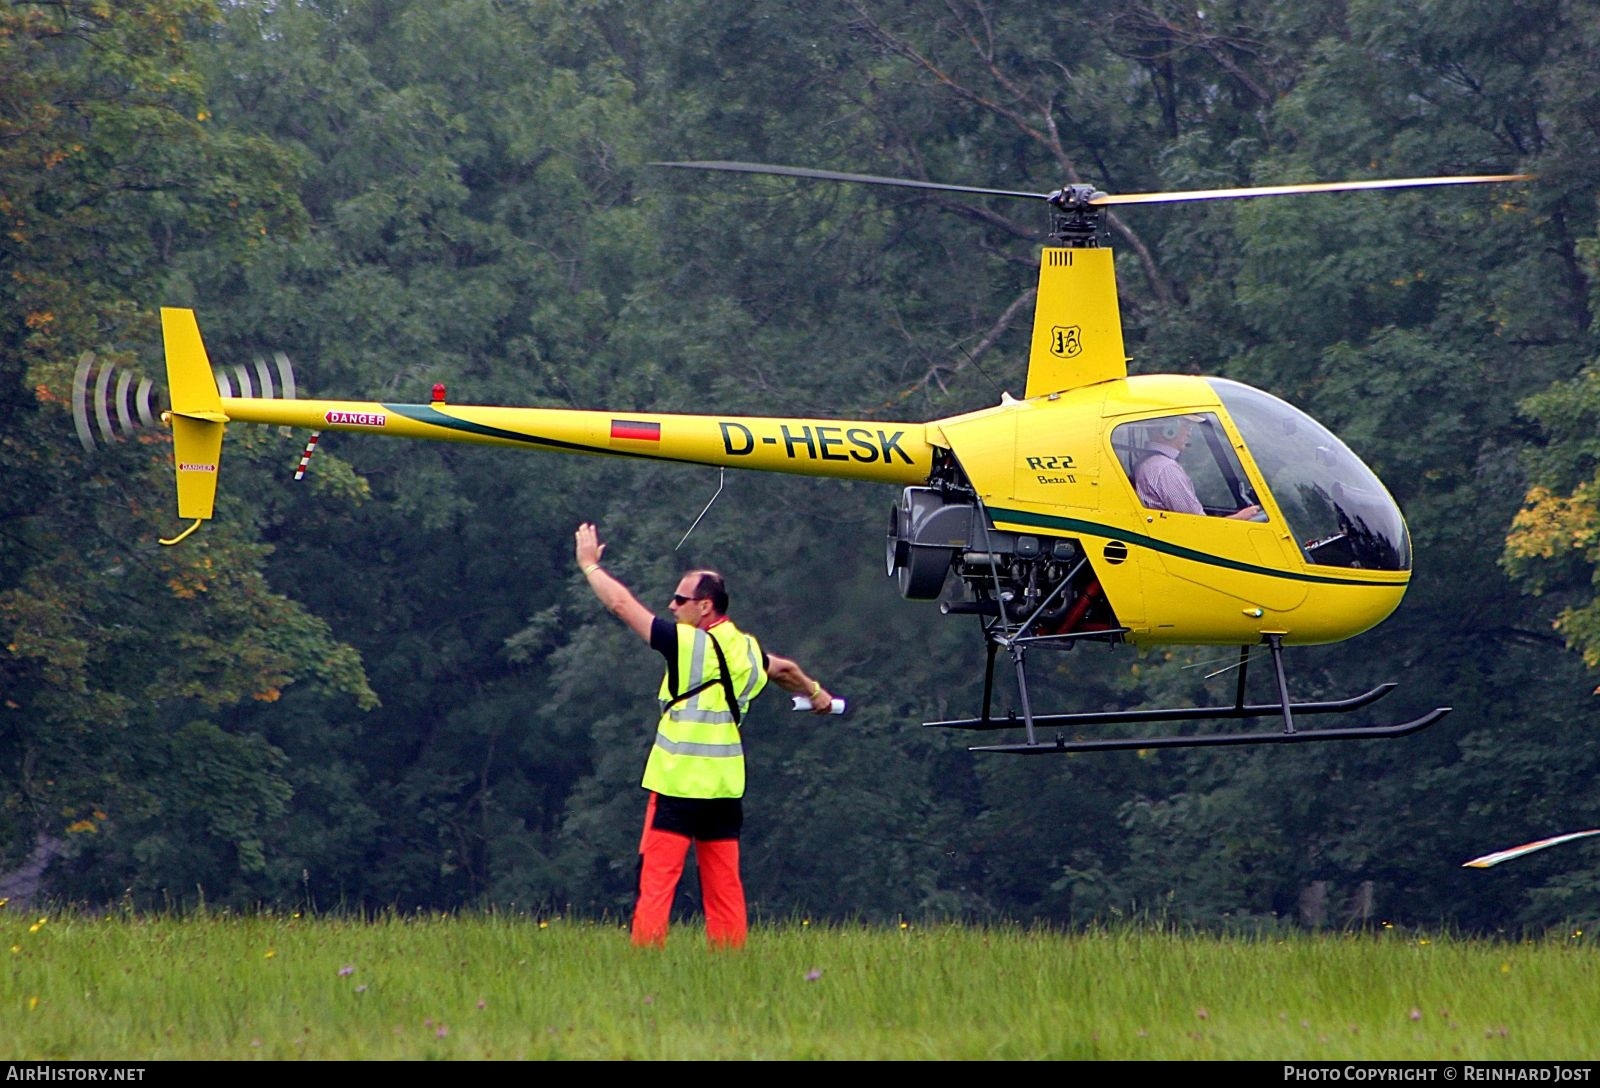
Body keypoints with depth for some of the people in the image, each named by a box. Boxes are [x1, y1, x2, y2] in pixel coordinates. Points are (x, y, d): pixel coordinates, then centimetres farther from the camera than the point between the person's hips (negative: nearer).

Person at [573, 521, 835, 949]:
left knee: (658, 877, -6)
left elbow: (622, 604, -7)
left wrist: (590, 565, 9)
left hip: (677, 784, -7)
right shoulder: (747, 649, 11)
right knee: (723, 882, 8)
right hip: (726, 786, 7)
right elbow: (785, 669, 34)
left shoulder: (689, 644, -11)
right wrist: (815, 693, 55)